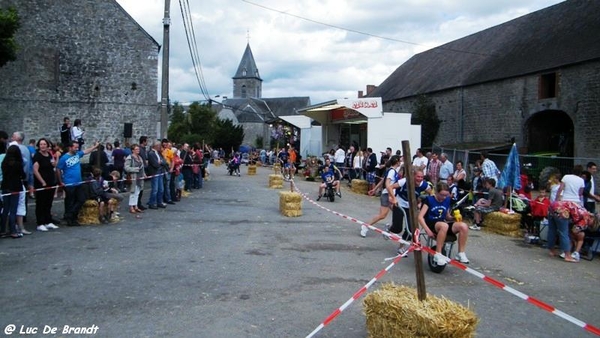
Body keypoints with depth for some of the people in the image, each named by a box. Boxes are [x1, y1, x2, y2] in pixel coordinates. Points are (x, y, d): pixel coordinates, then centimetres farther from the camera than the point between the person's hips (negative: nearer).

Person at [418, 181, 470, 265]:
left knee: (464, 226, -22)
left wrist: (454, 218, -5)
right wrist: (428, 230, -24)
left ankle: (461, 253, -11)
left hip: (443, 223, 5)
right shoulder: (429, 200, -7)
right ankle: (438, 254, -32)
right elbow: (420, 217, -12)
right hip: (431, 225, -5)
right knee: (444, 226, -41)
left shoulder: (447, 200, 8)